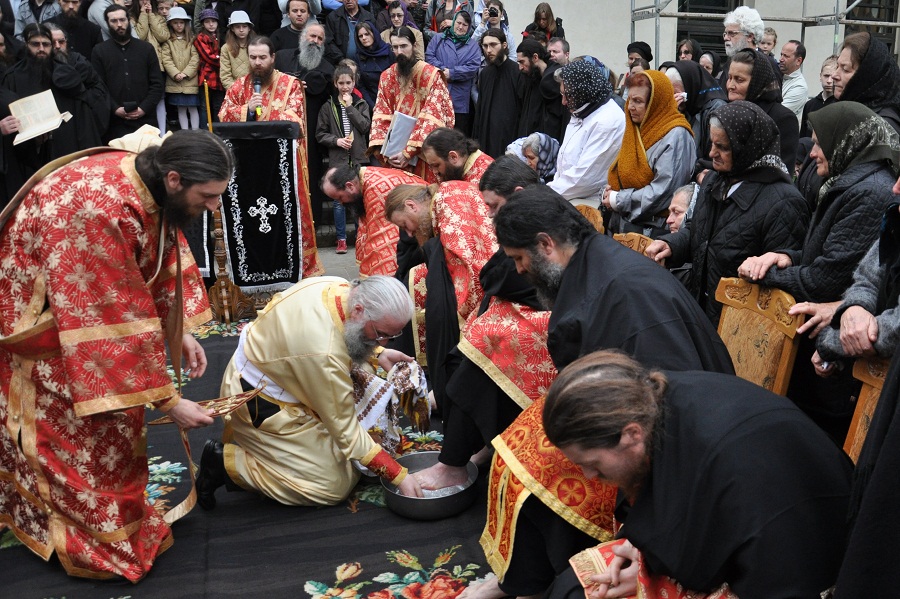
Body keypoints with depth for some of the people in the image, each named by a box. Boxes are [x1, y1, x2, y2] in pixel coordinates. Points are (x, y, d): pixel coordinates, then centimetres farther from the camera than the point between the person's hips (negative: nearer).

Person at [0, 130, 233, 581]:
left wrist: (181, 333, -4)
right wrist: (167, 399, -28)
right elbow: (121, 317, -35)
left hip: (87, 302, 8)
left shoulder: (146, 183, -12)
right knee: (79, 430, -1)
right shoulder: (102, 209, -38)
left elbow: (166, 257, 3)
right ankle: (102, 539, 17)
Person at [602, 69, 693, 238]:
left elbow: (663, 191, -20)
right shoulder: (636, 129, 13)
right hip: (623, 223, 7)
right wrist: (609, 191, -2)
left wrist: (618, 200, -14)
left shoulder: (676, 137, -13)